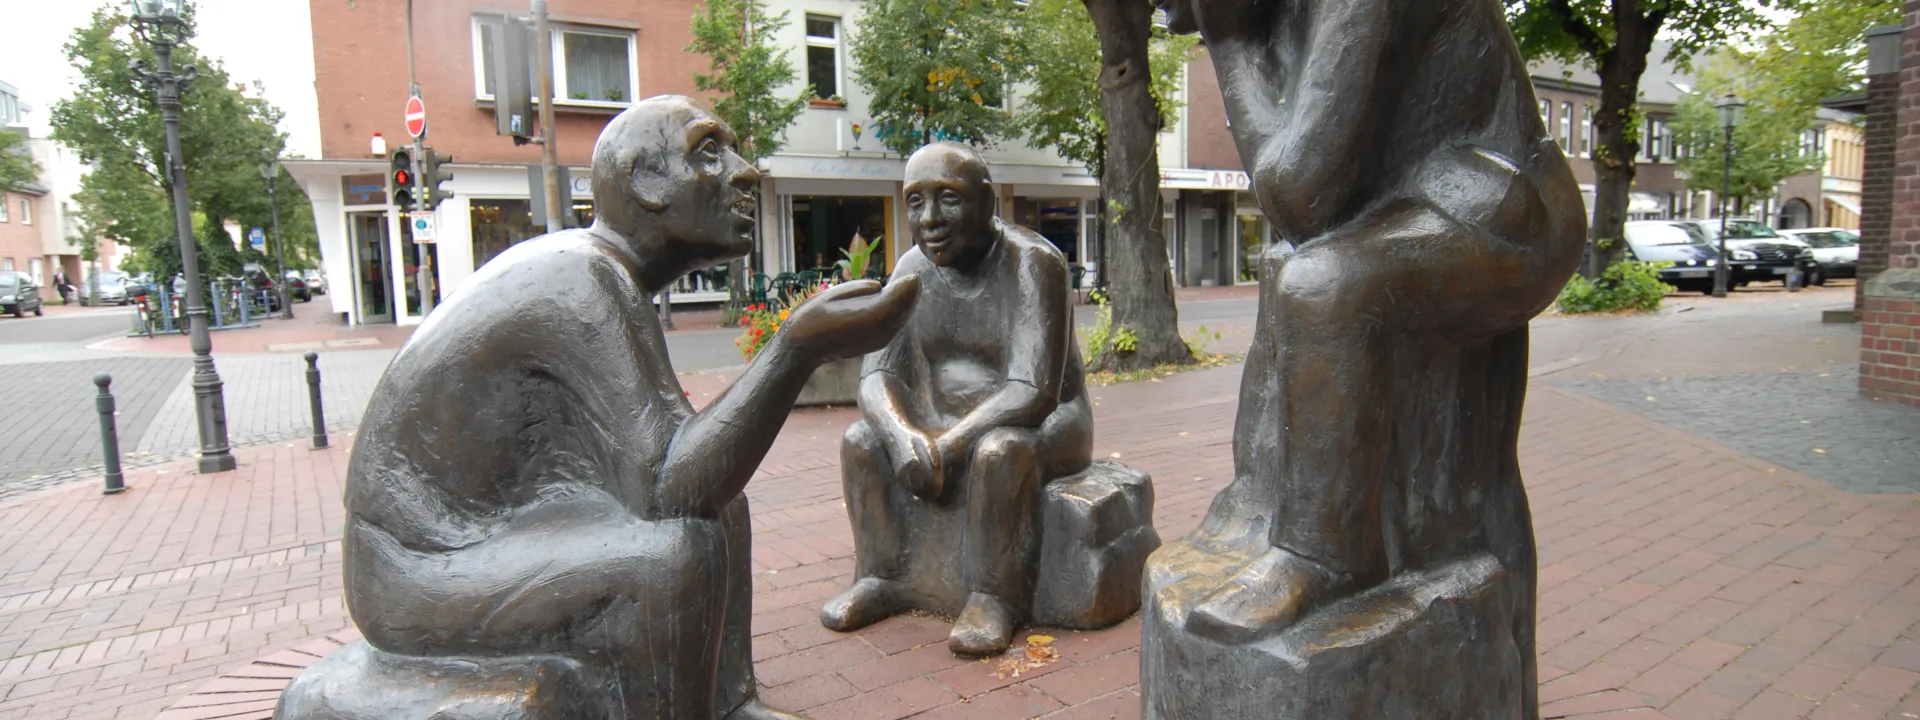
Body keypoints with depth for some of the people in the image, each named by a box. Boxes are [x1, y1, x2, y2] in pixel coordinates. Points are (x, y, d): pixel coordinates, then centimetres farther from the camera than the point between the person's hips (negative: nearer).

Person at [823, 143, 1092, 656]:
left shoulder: (1032, 264, -21)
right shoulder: (914, 270, -3)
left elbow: (1035, 391, -29)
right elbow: (878, 376, -9)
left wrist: (948, 445, -33)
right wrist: (904, 435, -30)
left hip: (1041, 424, -5)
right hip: (949, 424, 6)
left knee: (1000, 449, -36)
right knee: (861, 441, -13)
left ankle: (995, 596, -20)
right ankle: (884, 579, -4)